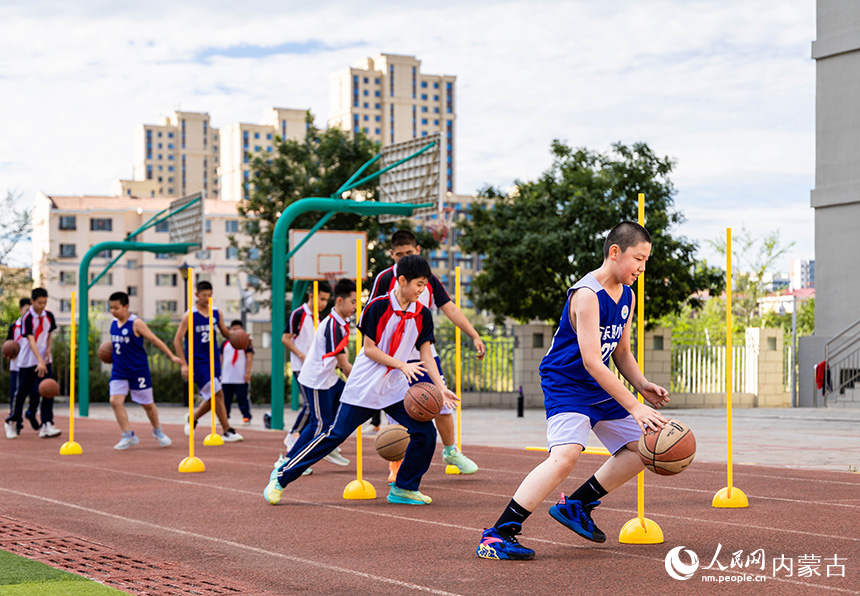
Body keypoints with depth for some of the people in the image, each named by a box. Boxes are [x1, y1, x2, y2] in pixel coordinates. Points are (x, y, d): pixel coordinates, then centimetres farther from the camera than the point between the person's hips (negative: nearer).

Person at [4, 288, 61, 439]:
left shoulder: (49, 316, 2)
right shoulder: (27, 318, -15)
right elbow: (31, 341, -24)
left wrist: (49, 349, -3)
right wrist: (40, 361, -34)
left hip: (44, 361, 4)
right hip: (27, 362, -4)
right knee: (22, 393, 5)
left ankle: (46, 426, -12)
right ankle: (12, 422, 24)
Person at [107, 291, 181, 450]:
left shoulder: (136, 323, -14)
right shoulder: (114, 323, 4)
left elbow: (154, 340, -10)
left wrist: (172, 356, -9)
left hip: (138, 370, -5)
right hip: (119, 370, 5)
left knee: (147, 404, 7)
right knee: (115, 401, -12)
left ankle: (157, 431, 32)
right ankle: (129, 436, -3)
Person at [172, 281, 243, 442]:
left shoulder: (216, 313, 5)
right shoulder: (189, 316, -10)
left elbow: (225, 332, 18)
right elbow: (177, 340, -9)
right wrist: (183, 364, -16)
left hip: (213, 359, 6)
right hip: (198, 361, -6)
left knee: (213, 398, 8)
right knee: (218, 394, -12)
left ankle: (192, 421, 31)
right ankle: (228, 431, -7)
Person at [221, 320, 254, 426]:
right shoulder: (225, 343, 13)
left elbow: (249, 358, -4)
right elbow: (221, 358, 19)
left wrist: (248, 372, -11)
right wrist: (219, 372, 17)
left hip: (241, 378, -4)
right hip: (226, 378, 4)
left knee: (242, 398, -4)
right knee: (225, 399, 8)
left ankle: (246, 417, 2)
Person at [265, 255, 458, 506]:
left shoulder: (422, 315, 1)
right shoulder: (378, 307, -13)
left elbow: (426, 355, 3)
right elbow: (369, 349, -11)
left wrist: (441, 388, -9)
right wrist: (402, 365, -18)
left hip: (395, 389, 5)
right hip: (364, 388, -5)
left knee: (426, 432, -7)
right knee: (335, 435, -7)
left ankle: (403, 488, 10)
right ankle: (281, 476, 5)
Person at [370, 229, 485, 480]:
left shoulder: (429, 279, 4)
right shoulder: (384, 279, -8)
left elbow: (451, 309, 3)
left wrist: (475, 336, -6)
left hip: (425, 353, 4)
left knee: (443, 405, 8)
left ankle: (450, 451, 30)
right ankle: (396, 466, 6)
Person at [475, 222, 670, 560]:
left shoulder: (627, 296, 6)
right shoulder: (587, 295, -23)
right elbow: (591, 361, -29)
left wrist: (643, 386, 1)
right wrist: (634, 407, -30)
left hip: (601, 388, 9)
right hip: (567, 384, -9)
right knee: (565, 455, -30)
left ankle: (576, 506, 25)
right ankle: (498, 534, -26)